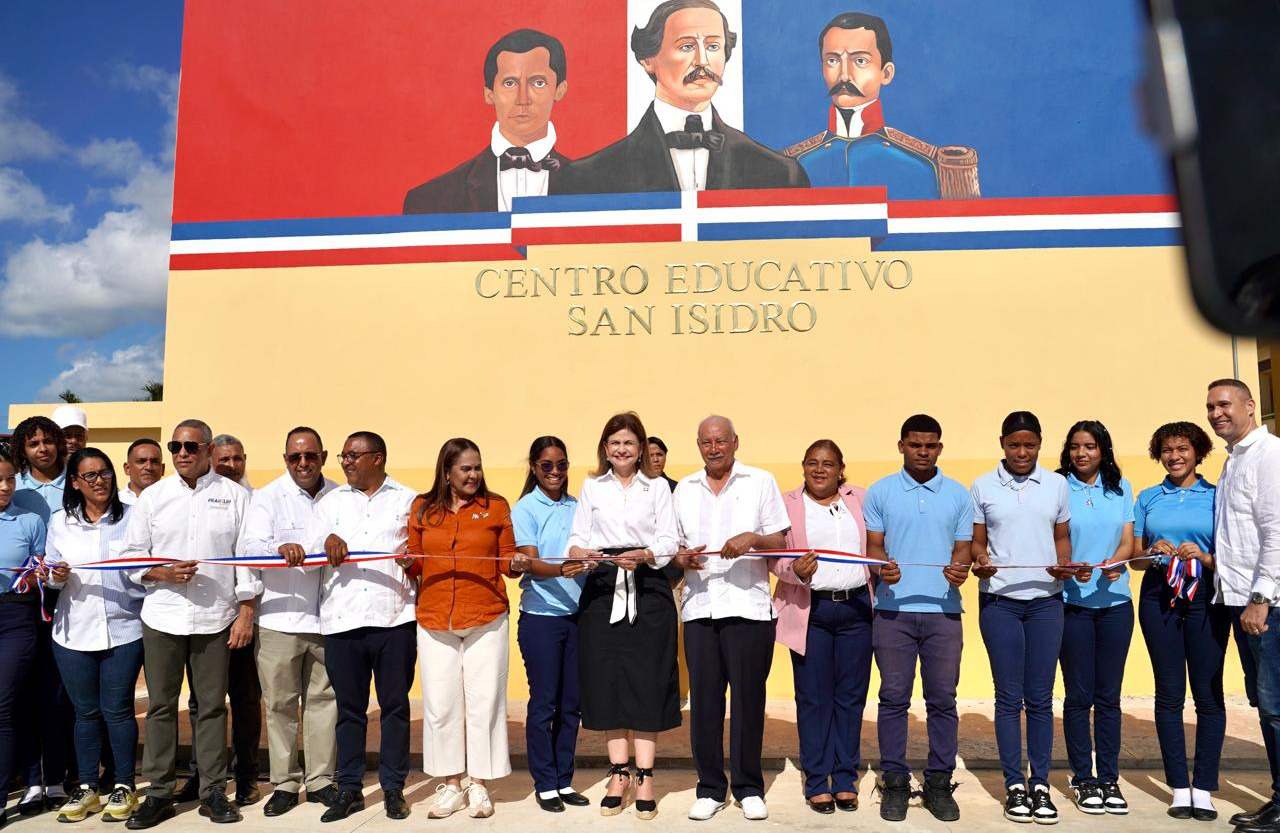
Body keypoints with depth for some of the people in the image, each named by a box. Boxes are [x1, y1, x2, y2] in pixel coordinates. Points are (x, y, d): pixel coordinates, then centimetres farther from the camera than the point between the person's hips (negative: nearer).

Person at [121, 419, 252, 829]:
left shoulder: (235, 496, 2)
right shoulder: (152, 497, 7)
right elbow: (131, 555, 7)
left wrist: (246, 613, -3)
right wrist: (163, 572, -12)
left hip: (216, 619, -1)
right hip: (162, 618, 2)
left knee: (213, 705, 6)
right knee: (161, 705, 7)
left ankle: (213, 791, 17)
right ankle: (158, 792, 19)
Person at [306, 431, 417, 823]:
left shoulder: (408, 500, 9)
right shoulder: (330, 502, 14)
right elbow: (308, 553, 6)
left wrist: (414, 559, -14)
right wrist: (327, 542, -14)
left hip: (395, 617, -1)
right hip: (342, 618, 2)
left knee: (395, 705, 4)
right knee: (349, 707, 8)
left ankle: (393, 787, 16)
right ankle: (349, 789, 19)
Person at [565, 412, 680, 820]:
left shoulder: (658, 488, 10)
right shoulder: (591, 487, 13)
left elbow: (668, 541, 2)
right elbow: (577, 537, 7)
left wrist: (643, 555, -18)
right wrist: (580, 552, -16)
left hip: (648, 590, -1)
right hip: (602, 589, 1)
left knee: (646, 680, -3)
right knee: (607, 679, 2)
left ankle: (645, 778, 5)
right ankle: (619, 774, 15)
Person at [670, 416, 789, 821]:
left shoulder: (761, 481, 6)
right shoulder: (684, 488, 15)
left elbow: (780, 543, 4)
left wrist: (753, 538, -16)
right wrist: (681, 558, -5)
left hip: (749, 606, -2)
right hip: (699, 607, 3)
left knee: (748, 697, 2)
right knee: (704, 698, 4)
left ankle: (748, 788, 16)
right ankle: (709, 788, 16)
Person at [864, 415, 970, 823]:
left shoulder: (958, 494, 10)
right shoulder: (880, 492, 7)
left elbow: (962, 548, 9)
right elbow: (873, 545, 5)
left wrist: (960, 568, -13)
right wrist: (882, 565, -17)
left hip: (944, 609, 1)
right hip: (893, 608, -1)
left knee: (942, 699, 4)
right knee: (894, 698, 3)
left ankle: (938, 782, 17)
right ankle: (894, 781, 13)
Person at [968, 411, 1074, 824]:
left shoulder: (1057, 484, 8)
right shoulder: (983, 487, 4)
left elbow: (1062, 537, 12)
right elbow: (977, 542, 7)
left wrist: (1064, 565, -8)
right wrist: (979, 563, -14)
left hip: (1046, 601, 1)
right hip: (999, 602, -1)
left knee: (1040, 697, 4)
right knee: (1009, 697, 3)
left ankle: (1041, 784, 13)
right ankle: (1014, 785, 12)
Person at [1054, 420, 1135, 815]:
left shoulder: (1121, 488, 9)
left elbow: (1128, 540, 5)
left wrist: (1114, 564, -16)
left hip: (1114, 600, 3)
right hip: (1072, 601, -3)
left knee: (1109, 694, 7)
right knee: (1079, 694, 2)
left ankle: (1109, 778, 17)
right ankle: (1083, 779, 13)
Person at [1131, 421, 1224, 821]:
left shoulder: (1216, 496, 7)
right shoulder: (1148, 498, 12)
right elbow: (1135, 558, 10)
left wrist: (1203, 556, -16)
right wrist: (1154, 553, -11)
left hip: (1206, 598, -1)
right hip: (1160, 598, 1)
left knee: (1208, 693, 0)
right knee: (1169, 694, 4)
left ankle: (1204, 789, 9)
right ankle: (1179, 787, 12)